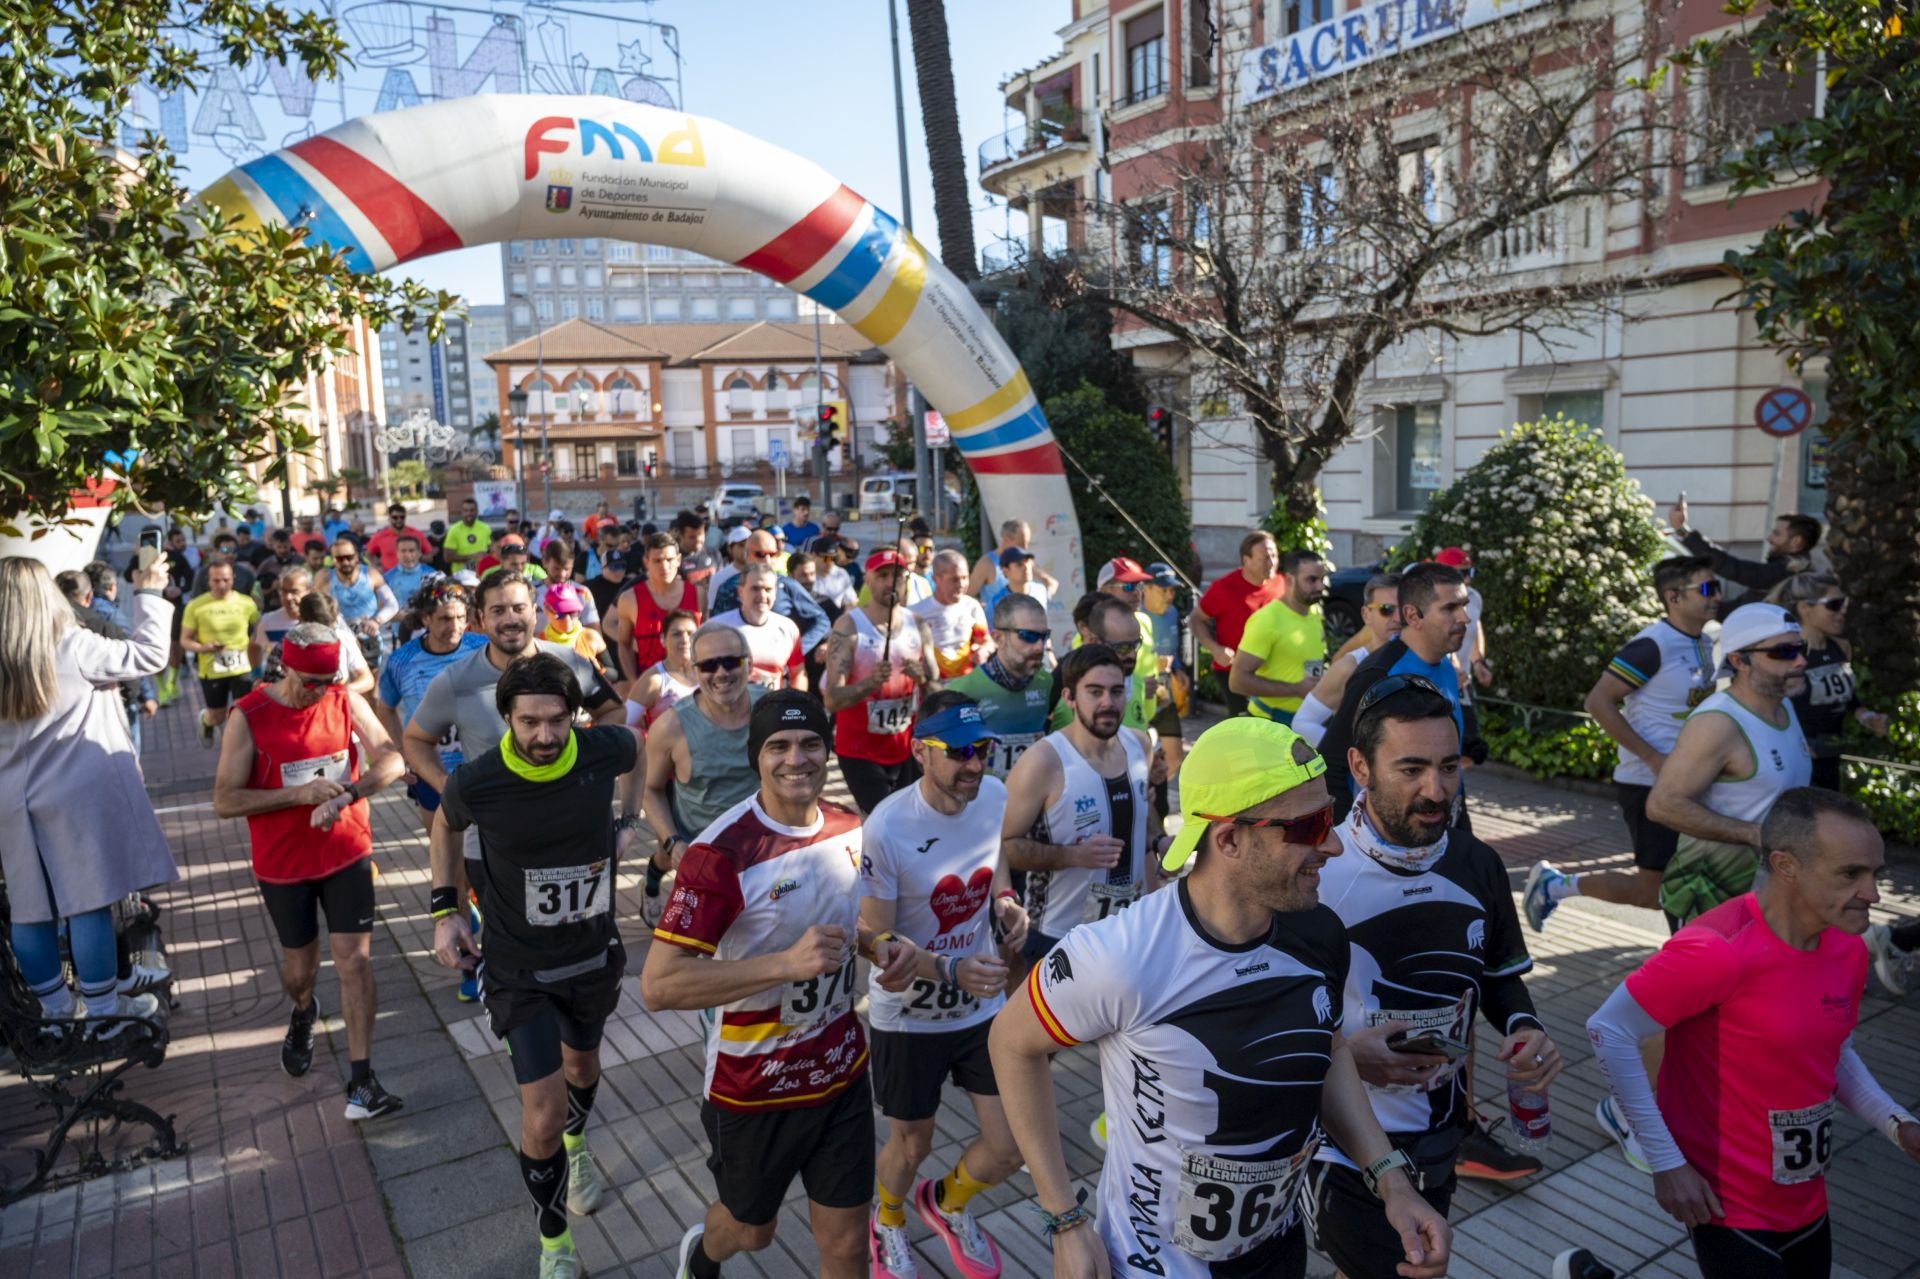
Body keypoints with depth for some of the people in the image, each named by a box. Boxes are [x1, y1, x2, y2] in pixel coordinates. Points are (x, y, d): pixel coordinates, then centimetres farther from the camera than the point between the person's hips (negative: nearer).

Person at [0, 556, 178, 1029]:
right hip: (76, 797, -5)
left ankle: (54, 1004, 25)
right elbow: (149, 655, -6)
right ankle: (103, 1009, 8)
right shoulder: (71, 647, -11)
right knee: (89, 901, 1)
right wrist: (150, 593, 2)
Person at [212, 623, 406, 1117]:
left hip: (346, 853, 1)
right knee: (300, 968, 15)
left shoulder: (347, 700, -8)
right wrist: (301, 794, -27)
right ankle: (302, 1015, 51)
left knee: (355, 961, -4)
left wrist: (346, 794, -28)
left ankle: (361, 1080, 3)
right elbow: (225, 801, -14)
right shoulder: (250, 716, -15)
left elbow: (392, 760, -11)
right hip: (283, 865, 0)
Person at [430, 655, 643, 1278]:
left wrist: (628, 821, 2)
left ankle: (577, 1147, 63)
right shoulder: (475, 782, -25)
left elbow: (634, 747, 6)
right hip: (520, 967, -2)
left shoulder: (605, 749, -21)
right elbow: (446, 825, 1)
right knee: (543, 1117, -4)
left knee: (581, 1065, 27)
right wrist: (445, 908, -3)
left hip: (595, 953, 3)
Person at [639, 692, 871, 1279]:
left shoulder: (852, 829, -5)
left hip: (842, 1071, 4)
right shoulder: (721, 853, -25)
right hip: (754, 1086, -4)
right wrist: (787, 963, -36)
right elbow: (658, 986, -29)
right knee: (751, 1230, 22)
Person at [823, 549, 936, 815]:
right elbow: (831, 700, -18)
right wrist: (870, 683, -35)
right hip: (860, 751, -5)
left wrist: (922, 678, -17)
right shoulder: (848, 626, -12)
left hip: (906, 748, 5)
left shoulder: (918, 625, 2)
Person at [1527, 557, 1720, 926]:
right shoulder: (1652, 645, -18)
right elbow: (1598, 702, -21)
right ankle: (1555, 884, 14)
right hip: (1649, 784, -8)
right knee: (1652, 892, -1)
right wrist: (1654, 758, -22)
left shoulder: (1704, 643, 8)